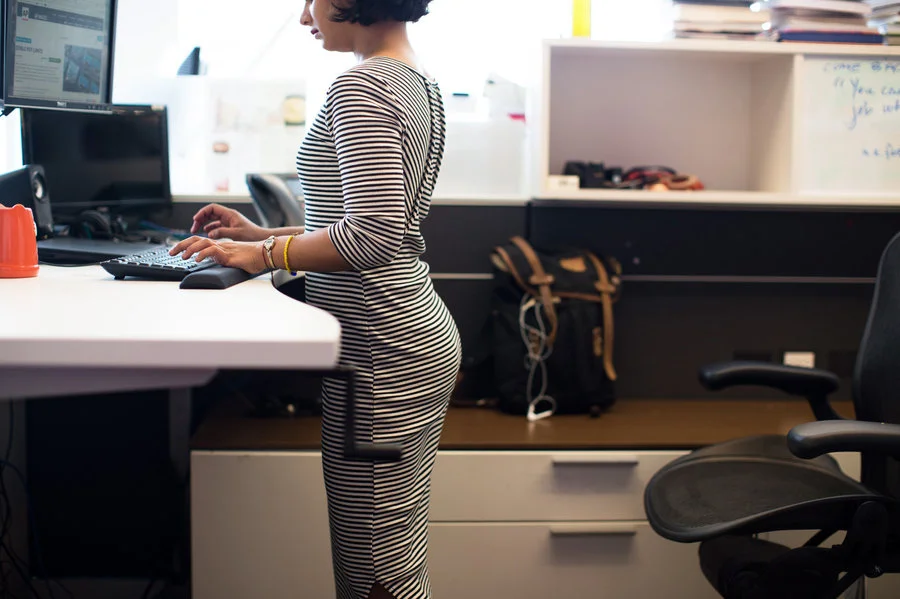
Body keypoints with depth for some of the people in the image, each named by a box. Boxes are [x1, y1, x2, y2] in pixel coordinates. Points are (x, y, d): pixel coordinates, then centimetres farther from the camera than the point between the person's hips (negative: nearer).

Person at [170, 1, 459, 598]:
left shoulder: (361, 86, -15)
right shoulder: (420, 81, 16)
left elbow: (375, 232, -26)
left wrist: (265, 255, -15)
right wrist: (265, 234, 19)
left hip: (382, 355, -10)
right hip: (418, 332, 10)